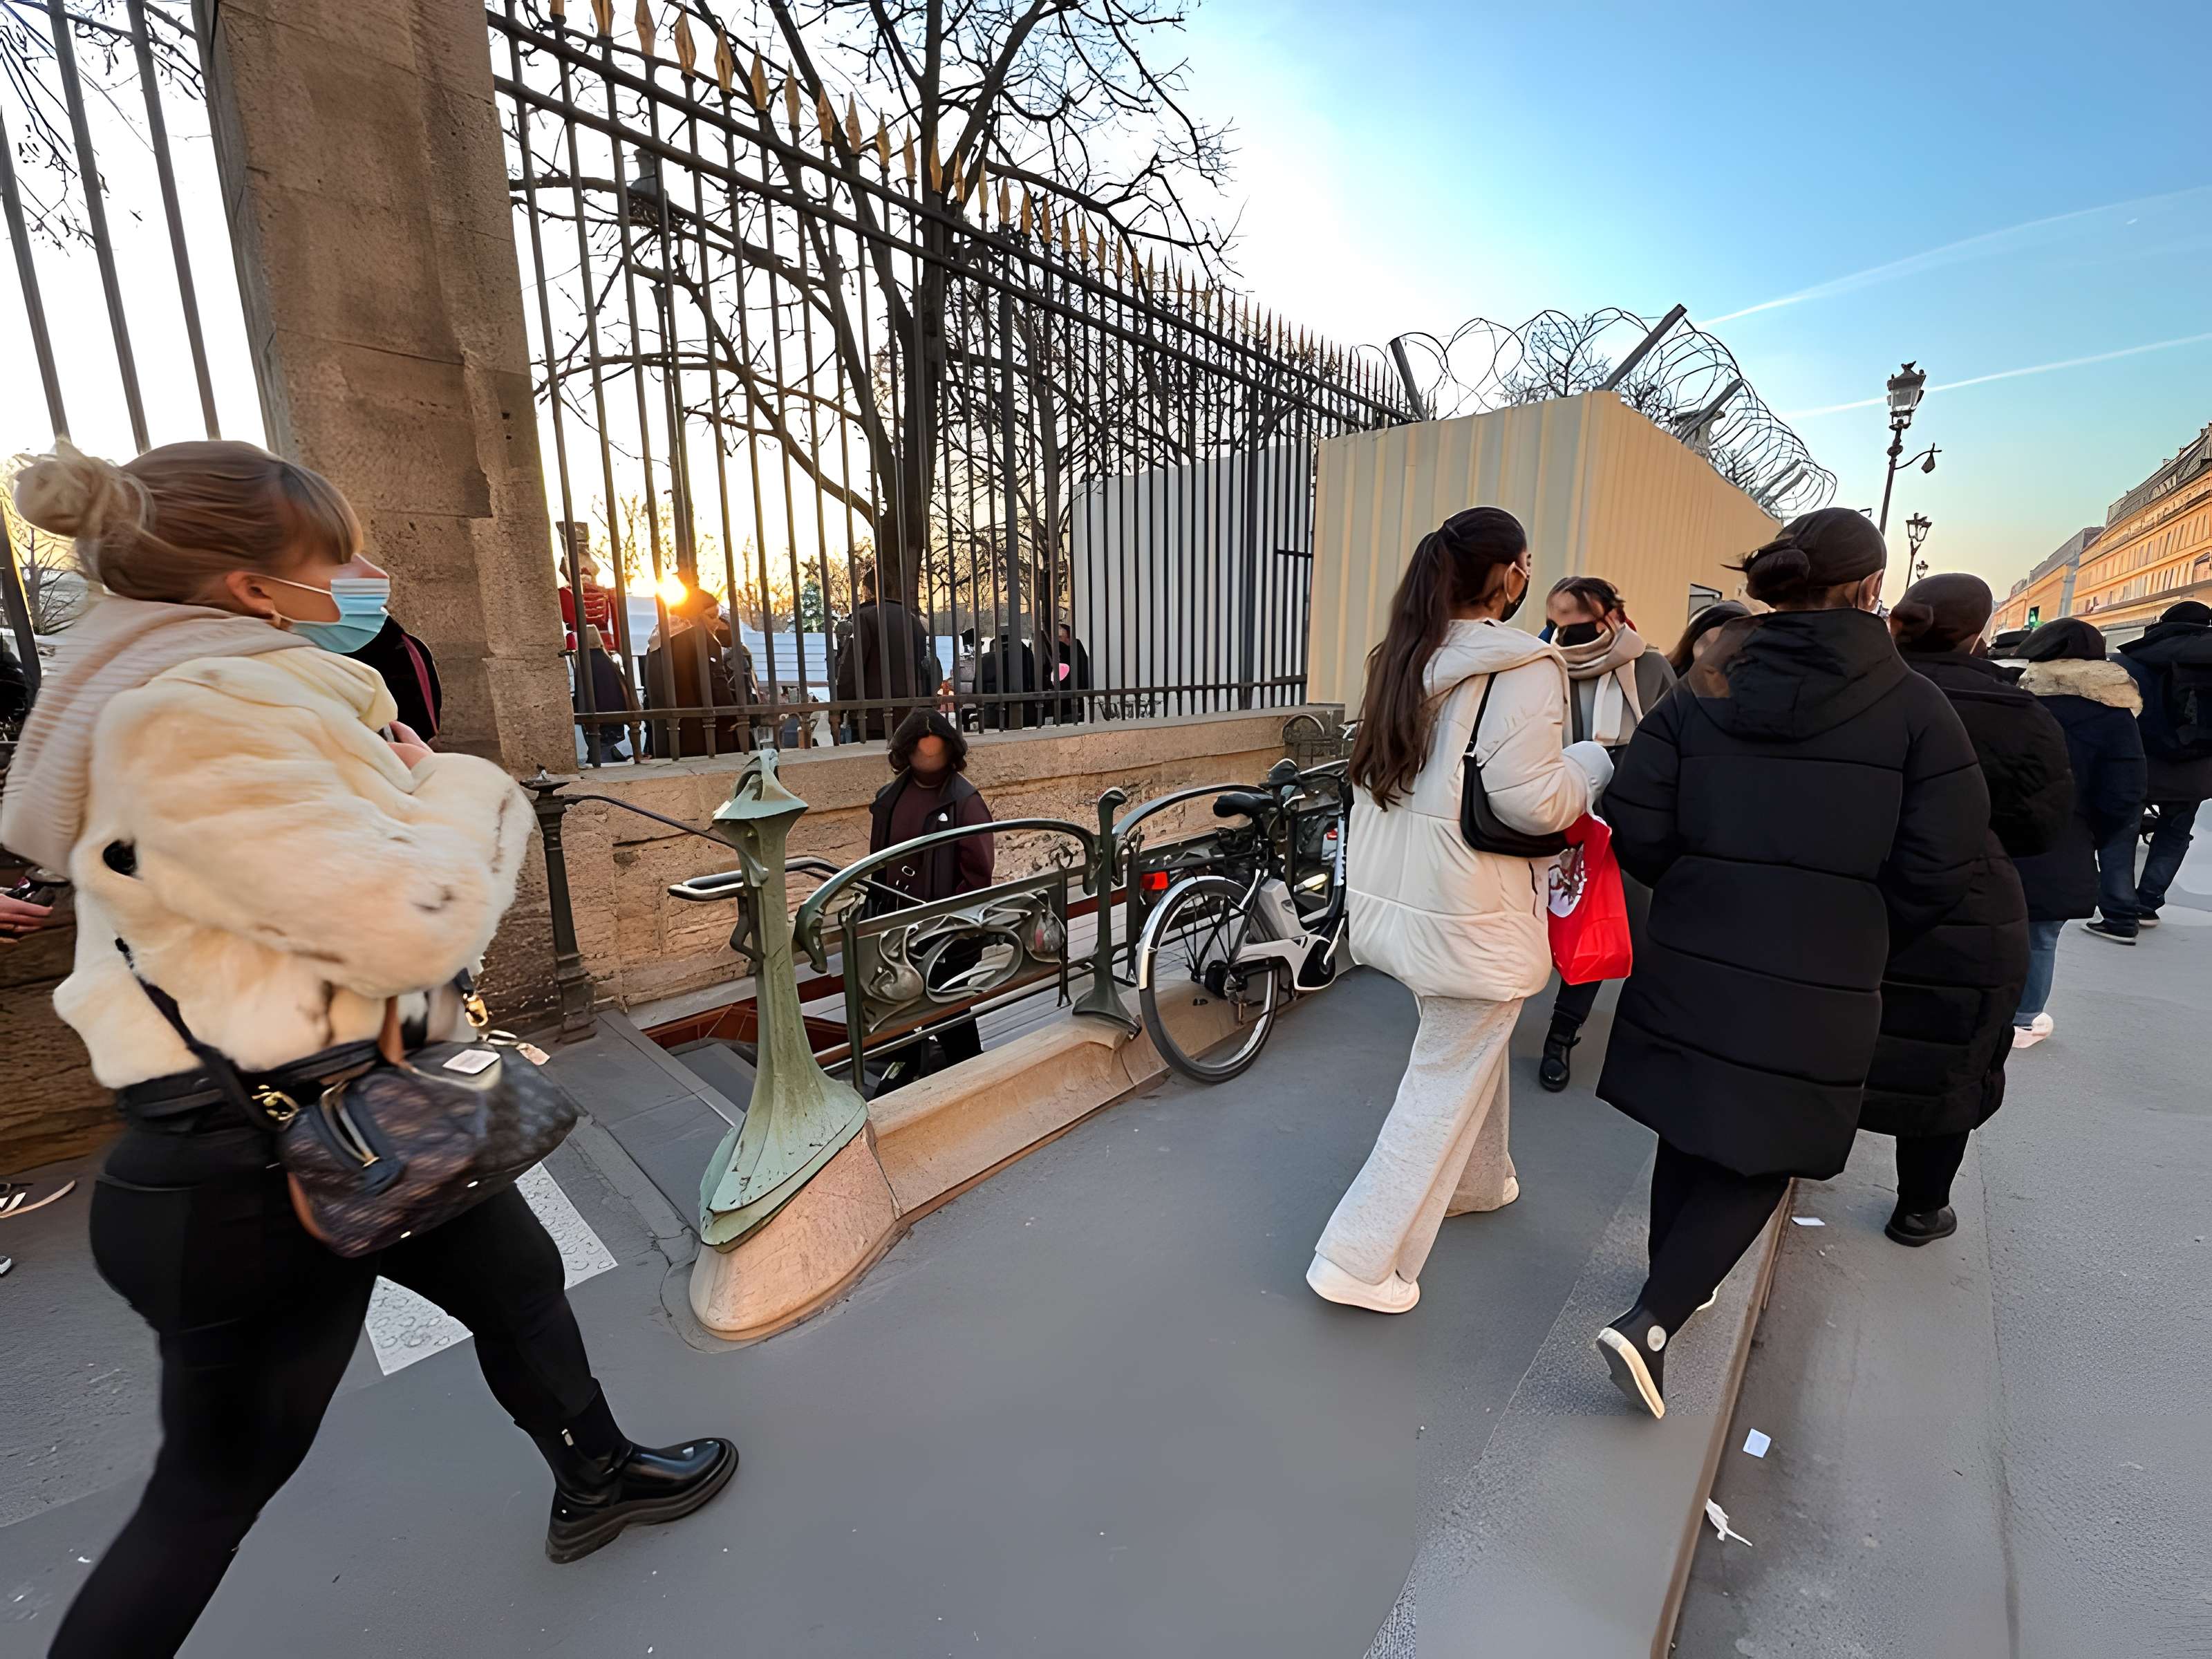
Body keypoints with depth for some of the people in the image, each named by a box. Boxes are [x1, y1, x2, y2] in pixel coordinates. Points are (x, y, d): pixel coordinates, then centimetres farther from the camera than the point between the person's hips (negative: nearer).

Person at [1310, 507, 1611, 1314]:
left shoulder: (1401, 658, 7)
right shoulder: (1521, 668, -16)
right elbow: (1531, 801, -20)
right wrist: (1592, 761, -2)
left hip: (1396, 891, 8)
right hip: (1471, 913, -8)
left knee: (1473, 1045, 28)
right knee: (1446, 1080, 5)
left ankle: (1475, 1179, 49)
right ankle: (1361, 1260, 12)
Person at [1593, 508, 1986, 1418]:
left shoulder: (1701, 693, -1)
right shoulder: (1913, 706, -6)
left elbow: (1637, 830, -7)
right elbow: (1938, 864, -7)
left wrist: (1704, 891, 12)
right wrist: (1863, 939, 11)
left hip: (1691, 960, 3)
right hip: (1819, 983, -3)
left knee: (1690, 1129, 20)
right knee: (1760, 1159, 10)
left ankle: (1674, 1285, 40)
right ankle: (1650, 1323, 1)